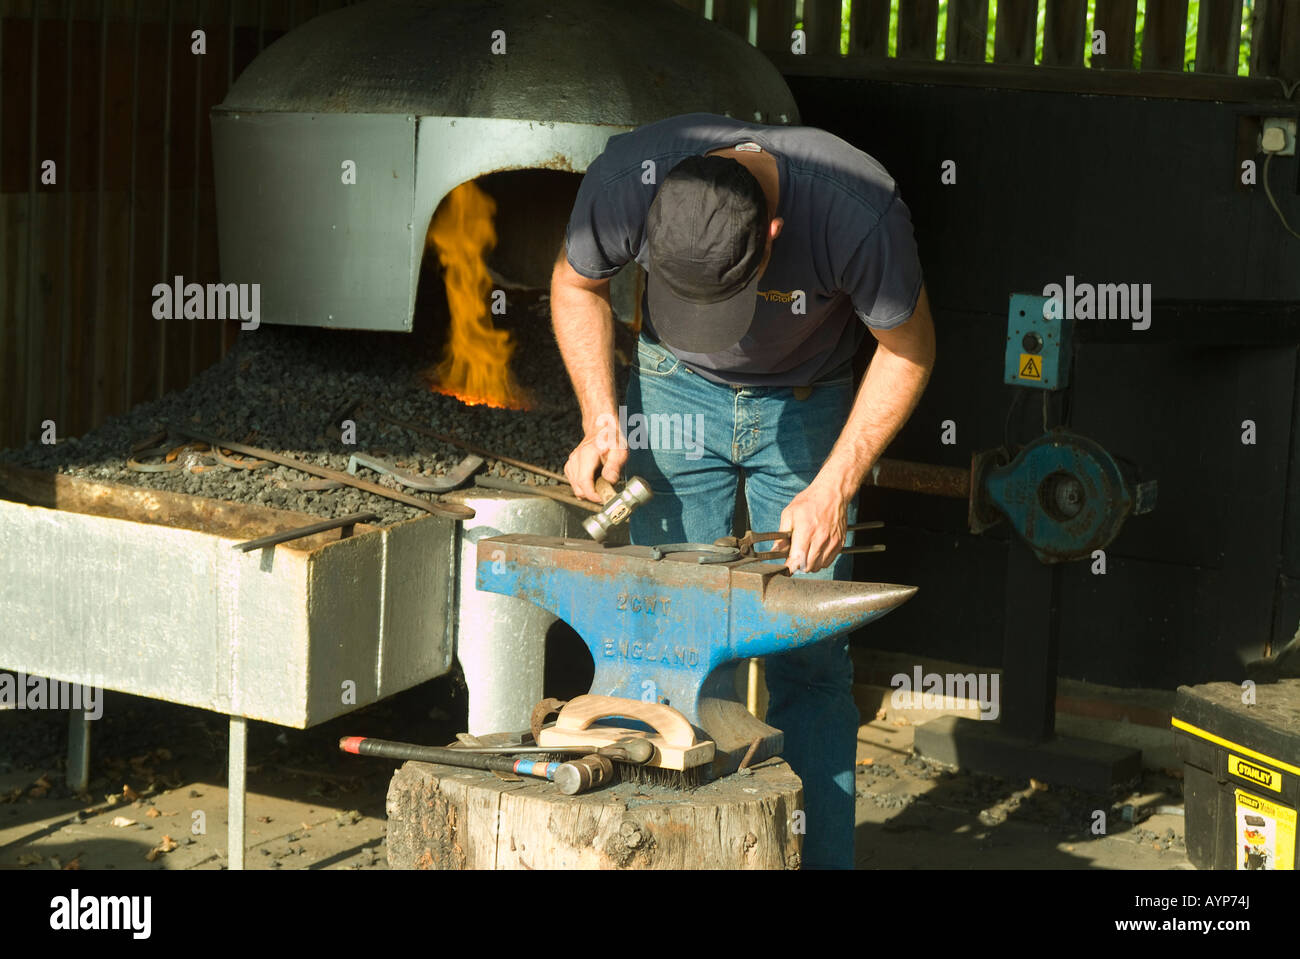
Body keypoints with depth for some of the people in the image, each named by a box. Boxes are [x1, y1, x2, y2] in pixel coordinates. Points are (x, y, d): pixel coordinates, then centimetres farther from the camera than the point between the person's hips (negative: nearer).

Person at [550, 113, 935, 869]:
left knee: (807, 657, -6)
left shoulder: (858, 211, -34)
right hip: (679, 388, 2)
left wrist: (835, 487, -19)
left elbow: (909, 351, -14)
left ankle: (820, 855, 3)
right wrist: (601, 419, -13)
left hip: (808, 401, -1)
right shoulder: (627, 179, -28)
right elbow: (577, 283, -3)